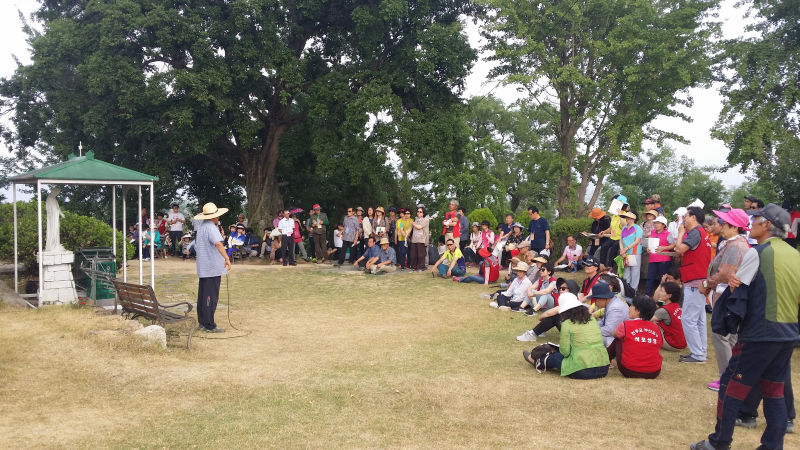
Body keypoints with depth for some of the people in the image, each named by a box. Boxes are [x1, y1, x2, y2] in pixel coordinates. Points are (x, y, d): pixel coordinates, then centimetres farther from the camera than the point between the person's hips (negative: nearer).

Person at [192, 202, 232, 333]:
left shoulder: (201, 227, 15)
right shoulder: (211, 228, -16)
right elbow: (218, 244, -32)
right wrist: (227, 259, -40)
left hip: (203, 268, 9)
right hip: (213, 268, -9)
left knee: (202, 296, 13)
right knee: (211, 297, -5)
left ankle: (202, 323, 20)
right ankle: (209, 326, -2)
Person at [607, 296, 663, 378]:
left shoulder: (625, 325, -7)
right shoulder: (656, 328, 2)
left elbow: (614, 334, 14)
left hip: (629, 372, -3)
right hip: (654, 373, 3)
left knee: (617, 340, 19)